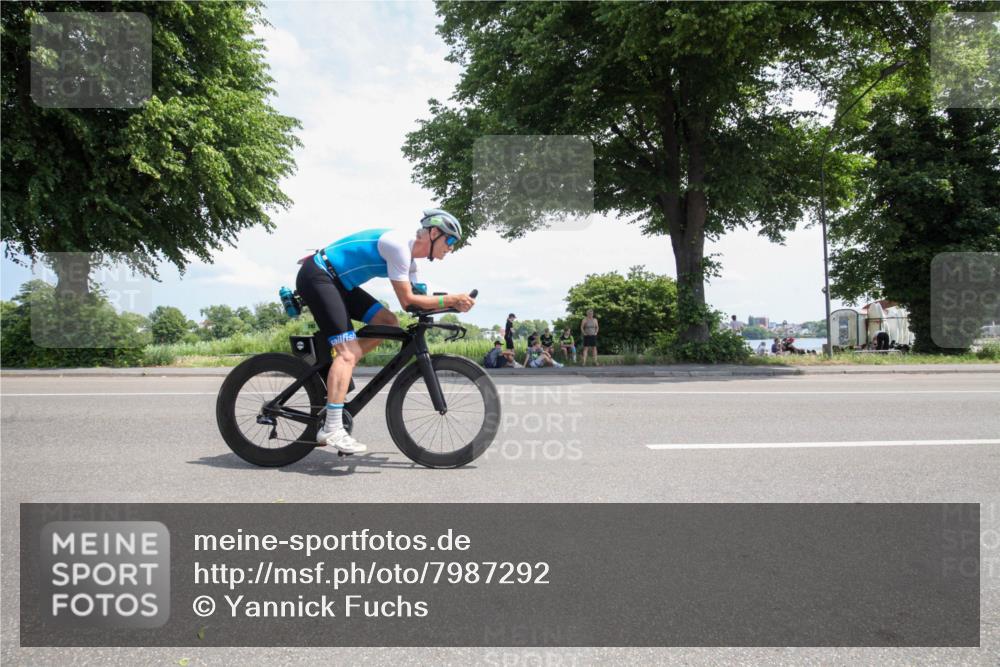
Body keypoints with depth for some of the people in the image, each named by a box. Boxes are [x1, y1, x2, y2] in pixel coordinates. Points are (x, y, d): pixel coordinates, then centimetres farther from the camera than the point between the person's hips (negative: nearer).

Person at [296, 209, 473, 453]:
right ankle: (332, 430, -20)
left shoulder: (410, 262, 11)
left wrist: (453, 304, -4)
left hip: (338, 281, 10)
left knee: (388, 323, 0)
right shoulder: (399, 244, -19)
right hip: (317, 277, -10)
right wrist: (450, 299, -16)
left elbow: (414, 301, 8)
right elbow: (407, 301, -19)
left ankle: (335, 370, 6)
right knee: (348, 352, -18)